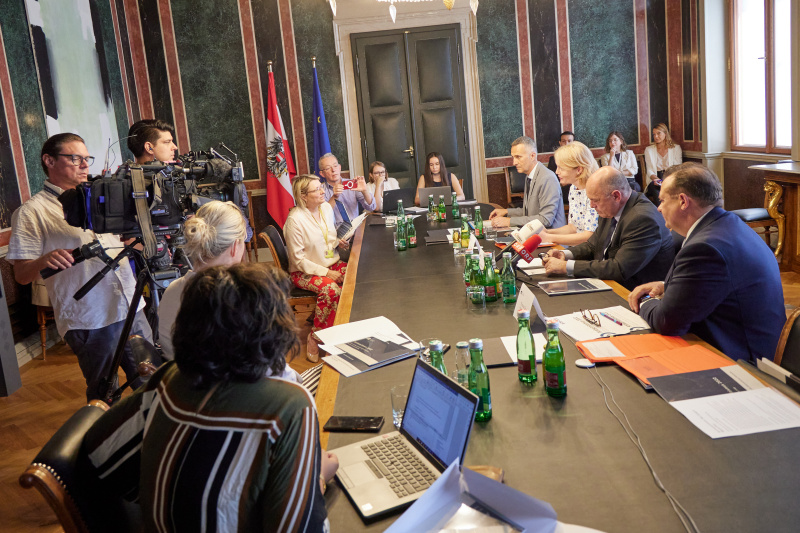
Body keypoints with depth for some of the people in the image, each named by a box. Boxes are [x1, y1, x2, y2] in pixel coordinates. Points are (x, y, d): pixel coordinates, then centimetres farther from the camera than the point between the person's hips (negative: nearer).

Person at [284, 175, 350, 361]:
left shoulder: (326, 207, 4)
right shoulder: (295, 219, -18)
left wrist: (338, 242, 0)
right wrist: (326, 273, -21)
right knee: (331, 289, -34)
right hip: (304, 272, -6)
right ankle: (315, 338, -17)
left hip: (332, 263, 7)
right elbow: (298, 260, -16)